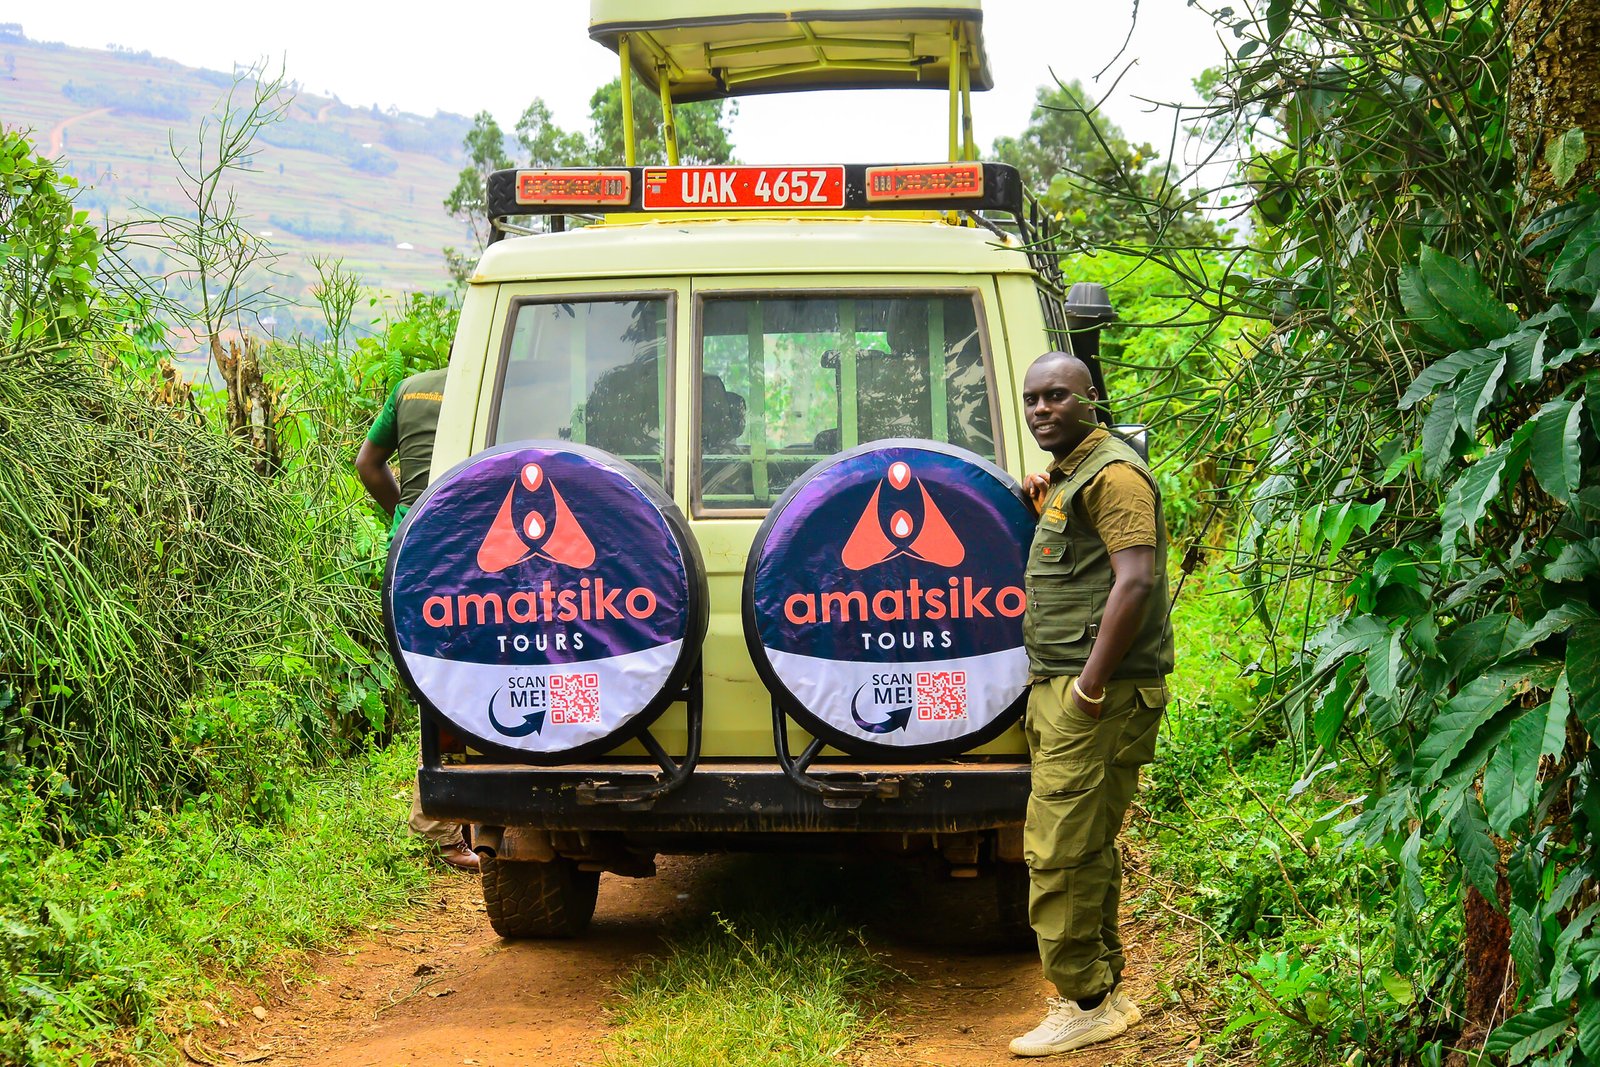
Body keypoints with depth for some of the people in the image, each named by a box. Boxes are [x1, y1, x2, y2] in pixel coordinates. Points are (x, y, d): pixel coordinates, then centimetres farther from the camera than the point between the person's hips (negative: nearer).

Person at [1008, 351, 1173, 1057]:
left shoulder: (1112, 473, -12)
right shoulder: (1067, 476, 20)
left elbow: (1135, 581, -23)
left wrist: (1090, 685, -24)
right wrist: (1042, 501, 18)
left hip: (1098, 696, -11)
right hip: (1060, 688, 11)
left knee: (1059, 852, -10)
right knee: (1085, 850, 15)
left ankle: (1084, 1005, -4)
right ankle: (1103, 991, 23)